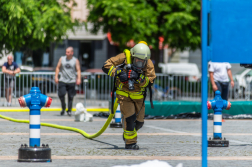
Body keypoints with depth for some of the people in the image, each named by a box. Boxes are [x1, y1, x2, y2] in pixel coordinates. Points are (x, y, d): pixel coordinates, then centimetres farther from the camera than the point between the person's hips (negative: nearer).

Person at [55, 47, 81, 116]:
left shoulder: (75, 60, 3)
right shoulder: (62, 59, 8)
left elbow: (78, 70, -1)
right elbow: (58, 68, 11)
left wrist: (78, 79, -15)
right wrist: (56, 77, 1)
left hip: (71, 81, -1)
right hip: (62, 80, 1)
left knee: (70, 97, 0)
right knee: (61, 94, -12)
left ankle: (69, 110, 11)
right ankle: (63, 107, 11)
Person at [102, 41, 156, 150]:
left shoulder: (148, 64, -12)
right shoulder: (124, 57, -19)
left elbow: (149, 81, -19)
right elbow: (106, 66, -18)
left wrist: (139, 78, -37)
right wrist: (118, 72, -32)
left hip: (138, 96, 4)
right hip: (124, 95, -4)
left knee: (139, 122, 8)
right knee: (130, 118, -17)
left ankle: (127, 135, 38)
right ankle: (130, 143, -1)